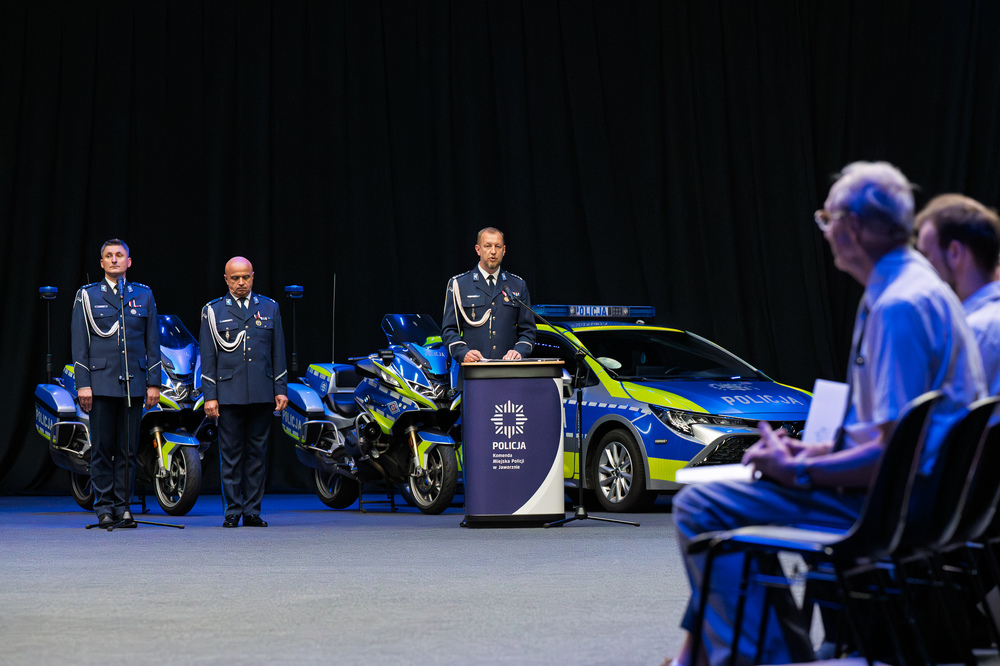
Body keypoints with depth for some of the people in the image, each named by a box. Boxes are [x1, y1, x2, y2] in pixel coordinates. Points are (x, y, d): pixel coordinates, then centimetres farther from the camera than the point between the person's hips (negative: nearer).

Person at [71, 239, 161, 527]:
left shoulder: (144, 295, 12)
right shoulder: (87, 296, 7)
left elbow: (153, 342, 12)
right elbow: (79, 344, 4)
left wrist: (153, 382, 5)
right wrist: (83, 384, -5)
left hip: (133, 383, 2)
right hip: (101, 382, -2)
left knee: (128, 449, 1)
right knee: (102, 448, -2)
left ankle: (123, 507, 7)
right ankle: (105, 508, 4)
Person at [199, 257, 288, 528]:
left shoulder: (269, 308, 12)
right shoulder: (213, 311, 6)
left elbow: (278, 353, 13)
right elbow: (208, 357, 4)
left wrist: (281, 390, 6)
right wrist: (209, 396, -2)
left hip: (261, 394, 2)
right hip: (229, 393, -2)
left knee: (257, 454, 4)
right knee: (231, 455, 0)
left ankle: (253, 511, 9)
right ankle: (233, 511, 6)